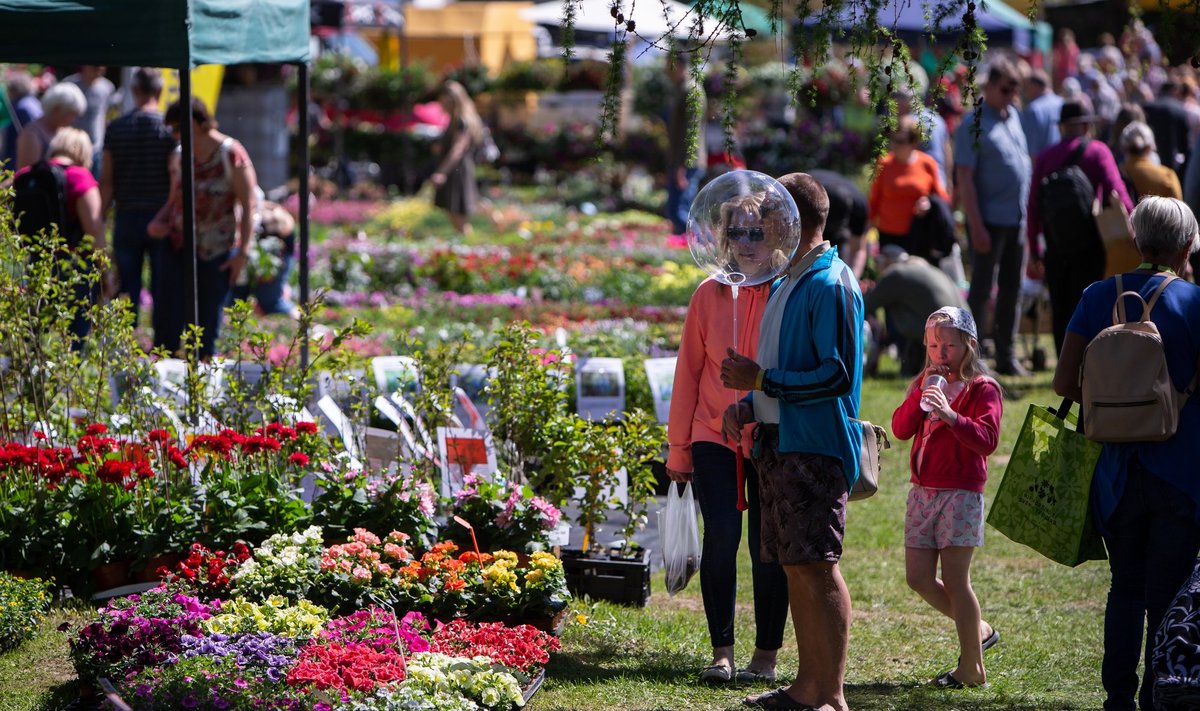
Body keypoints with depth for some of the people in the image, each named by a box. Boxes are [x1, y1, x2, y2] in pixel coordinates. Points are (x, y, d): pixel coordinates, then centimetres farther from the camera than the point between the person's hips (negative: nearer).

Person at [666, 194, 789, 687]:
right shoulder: (709, 295, 1)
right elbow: (689, 371, 6)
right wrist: (678, 447, 7)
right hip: (714, 436, 1)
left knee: (767, 547, 2)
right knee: (721, 538, -10)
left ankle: (766, 656, 13)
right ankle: (721, 651, -2)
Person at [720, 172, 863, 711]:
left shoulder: (830, 285, -13)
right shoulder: (786, 284, 17)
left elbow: (837, 375, -19)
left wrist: (760, 379, -16)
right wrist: (748, 405, 10)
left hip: (814, 445, -10)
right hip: (778, 440, 10)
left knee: (817, 566, -10)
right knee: (794, 566, 12)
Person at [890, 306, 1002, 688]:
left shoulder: (983, 388, -5)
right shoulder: (925, 384, 15)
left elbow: (987, 439, -18)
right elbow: (900, 428, 4)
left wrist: (950, 415, -30)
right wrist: (920, 394, -9)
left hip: (961, 492, -7)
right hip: (923, 491, 7)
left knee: (955, 578, -7)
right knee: (918, 578, 5)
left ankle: (971, 668, 0)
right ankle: (978, 631, 25)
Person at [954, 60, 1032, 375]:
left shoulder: (1012, 116, 11)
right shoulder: (973, 125, -11)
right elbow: (964, 178, -15)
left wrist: (1029, 213, 14)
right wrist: (976, 227, -19)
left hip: (1017, 219, 7)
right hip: (990, 219, -7)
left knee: (1011, 288, 11)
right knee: (982, 289, -4)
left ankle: (1006, 355, 18)